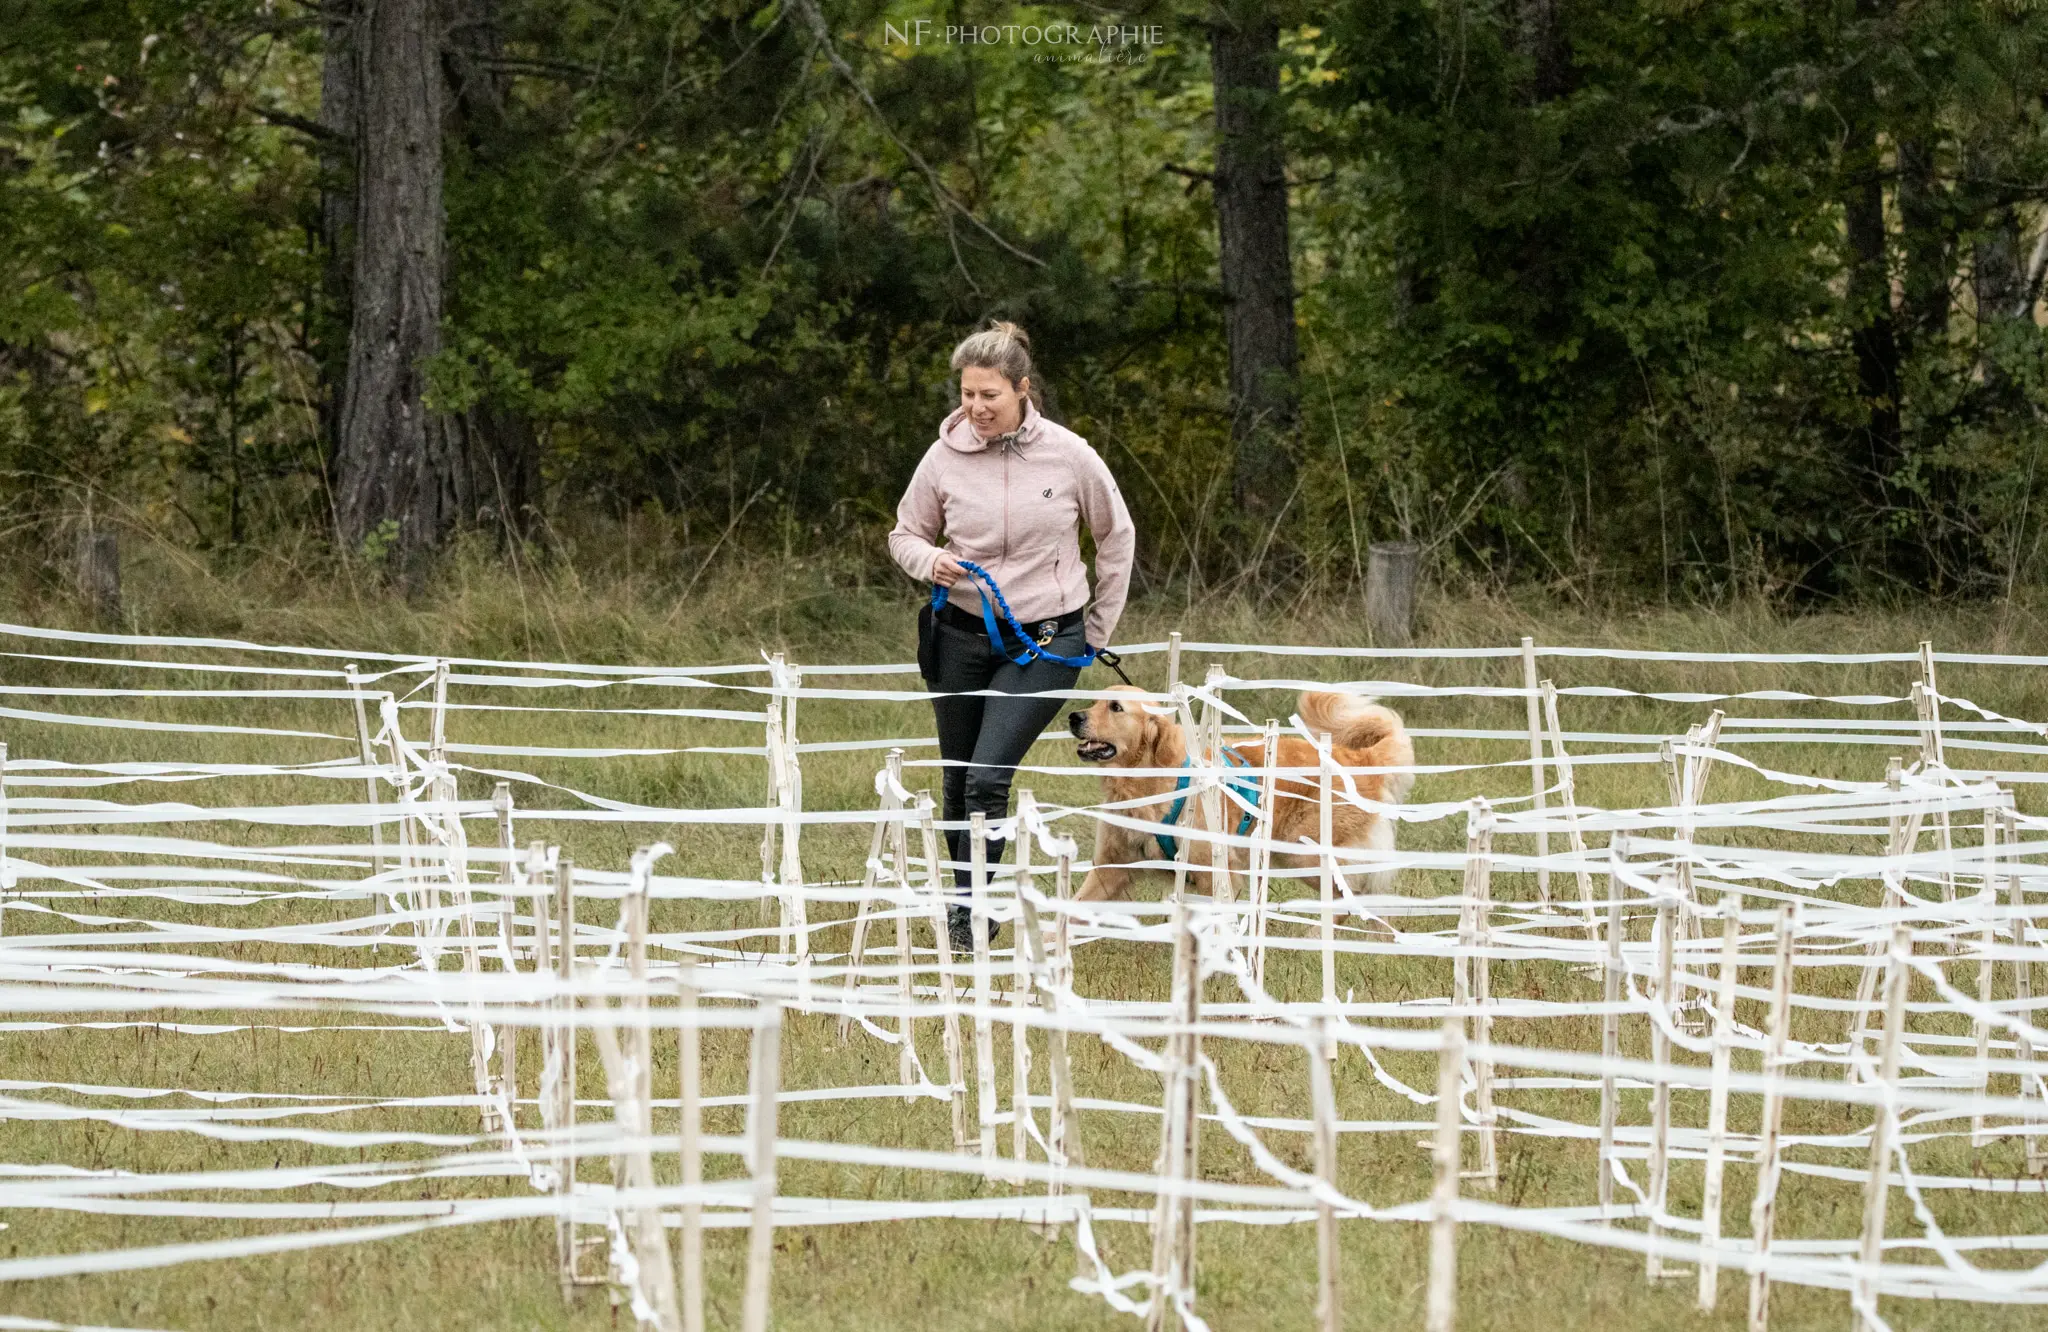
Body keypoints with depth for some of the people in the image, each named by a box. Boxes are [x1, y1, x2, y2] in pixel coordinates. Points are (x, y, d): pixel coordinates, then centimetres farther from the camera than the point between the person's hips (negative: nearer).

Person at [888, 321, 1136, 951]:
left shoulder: (1068, 455, -10)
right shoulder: (945, 457, -6)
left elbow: (1116, 536, 5)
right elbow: (905, 534, 9)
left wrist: (1099, 629, 8)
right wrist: (930, 561, -15)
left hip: (1044, 643, -3)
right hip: (962, 637, 3)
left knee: (987, 777, -17)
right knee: (958, 786, 10)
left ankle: (970, 909, -7)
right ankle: (962, 903, 27)